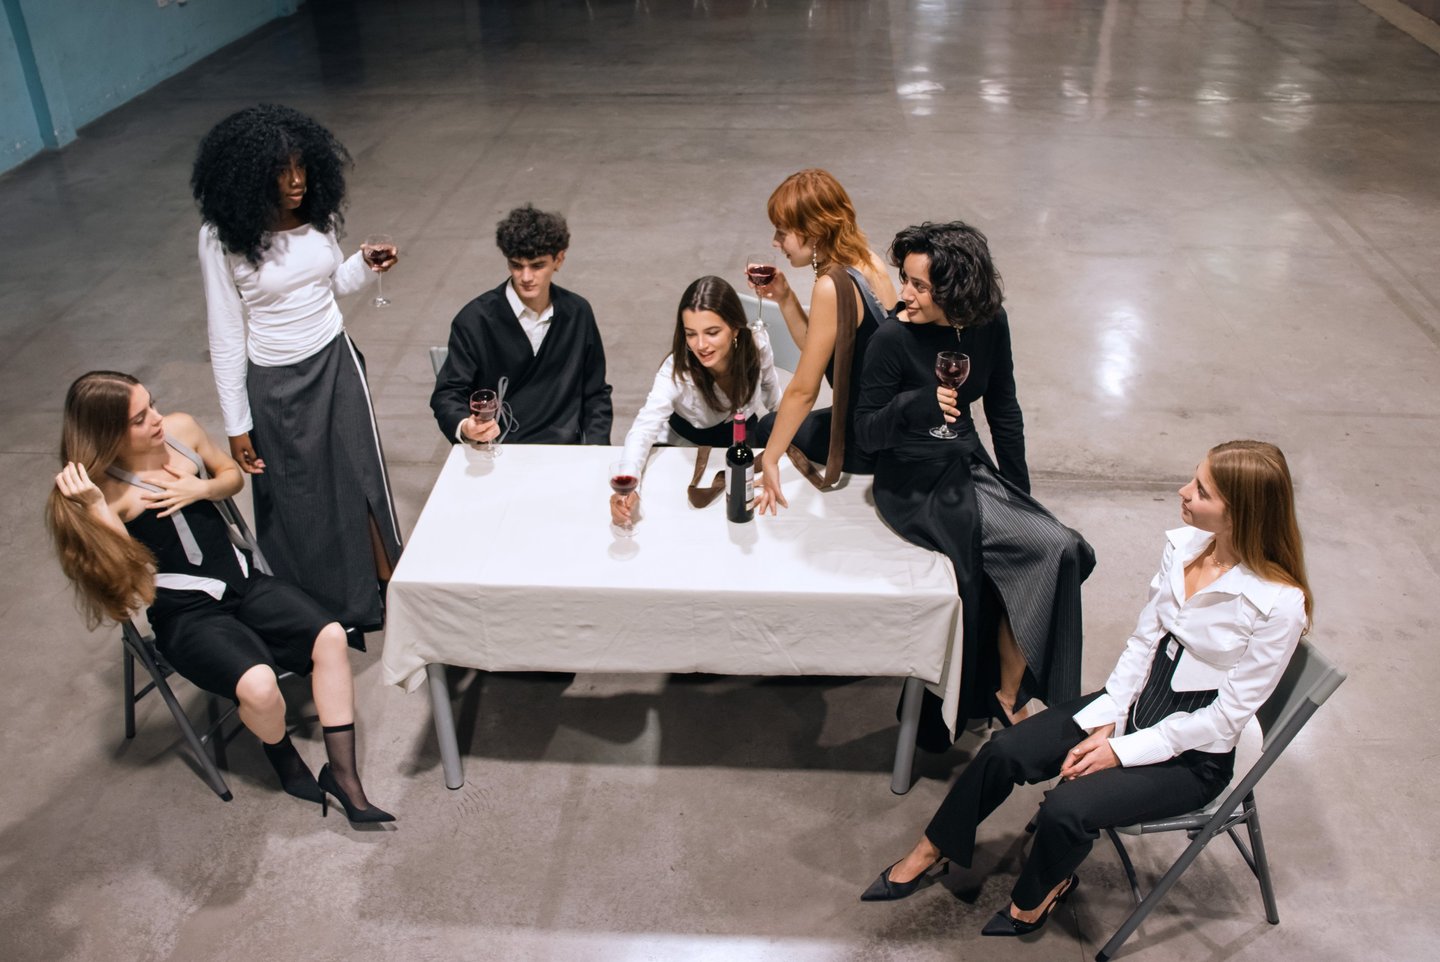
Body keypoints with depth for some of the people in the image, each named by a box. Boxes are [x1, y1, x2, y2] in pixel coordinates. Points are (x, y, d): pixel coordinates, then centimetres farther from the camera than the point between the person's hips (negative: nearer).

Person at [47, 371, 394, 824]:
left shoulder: (180, 429, 0)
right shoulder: (99, 489, -14)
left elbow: (233, 474, 17)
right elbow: (127, 577, -23)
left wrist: (202, 488, -5)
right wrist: (95, 508, -32)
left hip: (243, 581, 5)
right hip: (186, 614, -5)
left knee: (330, 637, -19)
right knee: (258, 685, -31)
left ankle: (342, 773, -7)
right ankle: (283, 757, 6)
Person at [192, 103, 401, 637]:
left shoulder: (318, 214, -5)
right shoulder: (222, 238, -17)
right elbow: (226, 335, -11)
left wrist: (368, 267, -9)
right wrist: (237, 426, -9)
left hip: (336, 364, 4)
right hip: (276, 384, -3)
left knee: (363, 479, 11)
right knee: (299, 502, 11)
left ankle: (388, 588, 30)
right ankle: (323, 614, 31)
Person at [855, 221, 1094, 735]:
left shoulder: (989, 325, -3)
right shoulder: (894, 338, -18)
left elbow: (1003, 411, 9)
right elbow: (866, 433, -13)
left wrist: (1021, 495, 9)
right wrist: (917, 404, -32)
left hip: (969, 466, 6)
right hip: (914, 485, -6)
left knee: (1061, 553, -15)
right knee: (1050, 549, -19)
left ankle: (1009, 694, -1)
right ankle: (1007, 694, -3)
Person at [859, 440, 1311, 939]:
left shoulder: (1279, 604, -24)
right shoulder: (1184, 545, -7)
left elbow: (1226, 715, -19)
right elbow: (1142, 641, 0)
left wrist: (1122, 751, -18)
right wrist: (1103, 723, -9)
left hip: (1191, 754, -5)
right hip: (1136, 701, 6)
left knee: (1067, 808, -23)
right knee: (1004, 751, -9)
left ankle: (1036, 895, 11)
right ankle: (931, 850, 13)